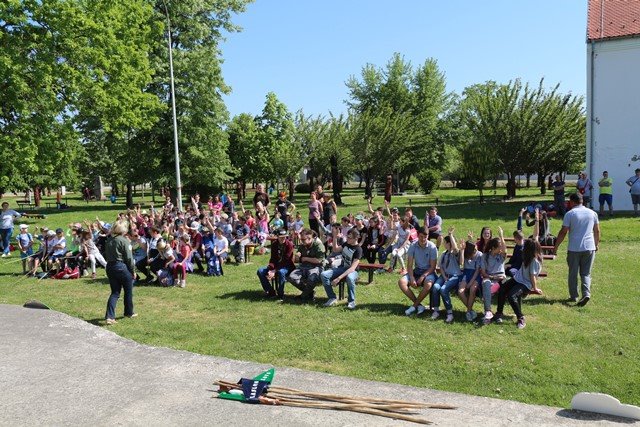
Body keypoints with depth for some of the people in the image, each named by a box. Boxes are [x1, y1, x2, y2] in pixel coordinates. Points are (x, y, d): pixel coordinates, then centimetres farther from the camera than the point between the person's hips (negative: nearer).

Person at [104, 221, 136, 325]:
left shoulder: (109, 240, 7)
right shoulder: (124, 241, -12)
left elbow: (106, 255, 10)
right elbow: (129, 258, -11)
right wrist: (132, 271, -2)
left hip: (110, 267, 6)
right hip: (122, 267, -6)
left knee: (115, 292, 10)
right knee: (128, 291, 14)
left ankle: (109, 316, -3)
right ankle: (129, 312, 27)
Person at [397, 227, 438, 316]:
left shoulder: (432, 247, -12)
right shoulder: (413, 247, -4)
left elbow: (433, 267, -11)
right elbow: (409, 265, -4)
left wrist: (422, 277, -23)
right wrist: (412, 278, -20)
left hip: (428, 271, -3)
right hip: (416, 271, 4)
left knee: (428, 285, -37)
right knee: (401, 282, -22)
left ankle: (414, 306, -17)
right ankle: (419, 305, -17)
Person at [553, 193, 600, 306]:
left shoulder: (570, 214, -6)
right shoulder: (592, 213, 6)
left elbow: (563, 232, -8)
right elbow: (597, 231, 12)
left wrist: (556, 246, 0)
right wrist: (596, 245, 26)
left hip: (574, 249, -3)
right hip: (589, 248, 3)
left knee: (573, 274, 10)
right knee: (586, 273, 10)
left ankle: (574, 296, 17)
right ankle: (586, 293, -9)